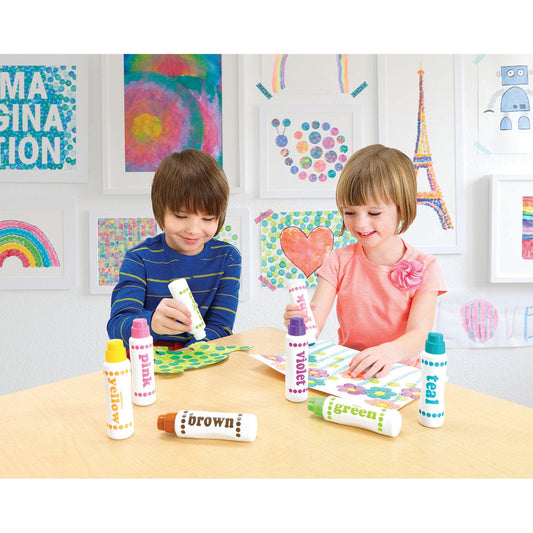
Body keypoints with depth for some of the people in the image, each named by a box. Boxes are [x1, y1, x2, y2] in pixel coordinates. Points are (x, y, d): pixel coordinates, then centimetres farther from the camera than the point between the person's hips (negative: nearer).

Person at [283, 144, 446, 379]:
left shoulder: (423, 268, -2)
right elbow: (314, 328, -8)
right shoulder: (339, 261, 0)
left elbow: (419, 334, -14)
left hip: (400, 375, -2)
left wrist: (390, 351, -37)